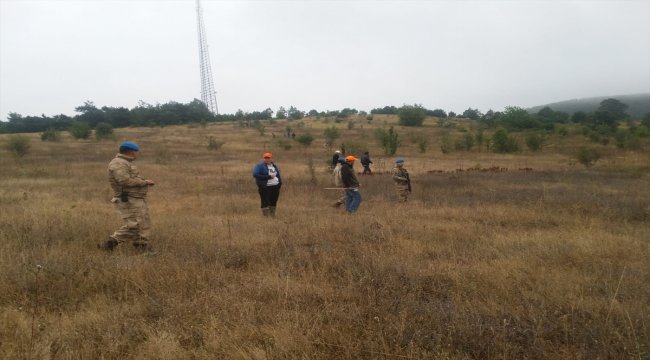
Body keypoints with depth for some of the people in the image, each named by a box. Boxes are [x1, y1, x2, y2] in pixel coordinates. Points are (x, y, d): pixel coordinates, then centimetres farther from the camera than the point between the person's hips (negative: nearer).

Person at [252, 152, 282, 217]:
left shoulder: (274, 166, 16)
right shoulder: (259, 166, -4)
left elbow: (278, 175, 25)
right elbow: (255, 174, -17)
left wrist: (280, 182, 6)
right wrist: (268, 177, -17)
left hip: (275, 187, 6)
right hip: (265, 187, -6)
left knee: (274, 201, 11)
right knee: (265, 202, -6)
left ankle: (272, 215, 23)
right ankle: (266, 216, 1)